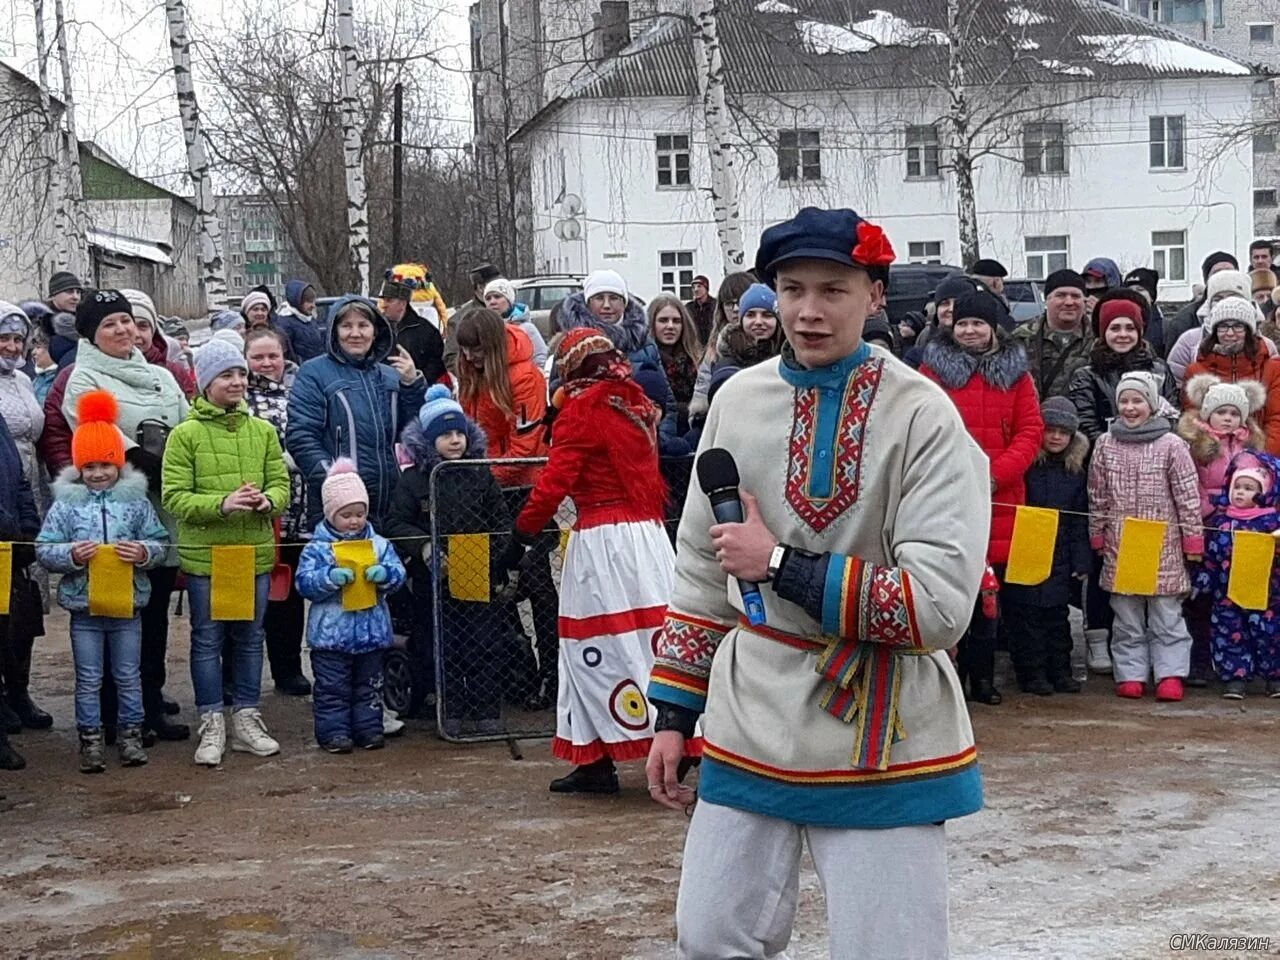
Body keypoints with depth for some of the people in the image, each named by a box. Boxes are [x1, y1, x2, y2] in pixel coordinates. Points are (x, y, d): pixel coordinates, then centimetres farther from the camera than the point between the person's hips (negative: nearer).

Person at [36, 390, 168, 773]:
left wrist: (144, 552, -18)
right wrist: (70, 554, -20)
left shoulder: (135, 500, 1)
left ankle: (131, 735, 21)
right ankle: (90, 741, 15)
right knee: (88, 679, 7)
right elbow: (44, 549, -3)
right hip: (84, 605, -1)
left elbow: (159, 543, 3)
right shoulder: (65, 503, -1)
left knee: (128, 675, 11)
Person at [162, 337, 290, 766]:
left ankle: (246, 719, 23)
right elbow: (174, 497, -10)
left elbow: (281, 483, 7)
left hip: (255, 551, 4)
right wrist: (222, 504, -23)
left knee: (250, 638, 12)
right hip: (204, 554, -3)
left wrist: (268, 500, -15)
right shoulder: (185, 435, -6)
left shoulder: (263, 431, 6)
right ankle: (212, 725, 14)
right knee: (208, 639, 5)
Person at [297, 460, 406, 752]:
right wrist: (330, 577, -27)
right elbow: (305, 583, -11)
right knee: (333, 687, 2)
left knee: (369, 684, 13)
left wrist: (384, 574, -22)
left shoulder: (379, 544, 5)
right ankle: (333, 731, 9)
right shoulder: (317, 548, -4)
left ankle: (369, 728, 22)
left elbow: (399, 573, 0)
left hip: (372, 631, 3)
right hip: (331, 633, -3)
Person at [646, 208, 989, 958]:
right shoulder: (739, 399, 5)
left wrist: (781, 565, -17)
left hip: (881, 741, -5)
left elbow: (940, 604, -20)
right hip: (750, 728, 5)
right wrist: (674, 712, 12)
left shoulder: (923, 414, -12)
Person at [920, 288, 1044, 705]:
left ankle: (982, 676, 16)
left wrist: (997, 474, -10)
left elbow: (1031, 431, 4)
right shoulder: (934, 368, 5)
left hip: (998, 497, 2)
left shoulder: (1015, 371, 10)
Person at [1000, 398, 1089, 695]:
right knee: (1026, 617, 0)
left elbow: (1080, 523, 10)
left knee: (1058, 616, 12)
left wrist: (1081, 562, 4)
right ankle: (1032, 671, 7)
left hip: (1060, 562, 4)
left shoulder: (1075, 473, 8)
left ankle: (1060, 669, 20)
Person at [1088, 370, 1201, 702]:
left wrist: (1193, 542, -3)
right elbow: (1097, 497, 9)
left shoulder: (1171, 445, -5)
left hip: (1164, 546, -2)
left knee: (1166, 615, 2)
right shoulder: (1105, 444, 3)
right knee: (1126, 617, 7)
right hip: (1120, 547, 2)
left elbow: (1188, 498, -3)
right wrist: (1097, 538, 10)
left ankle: (1170, 675, 6)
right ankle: (1131, 674, 13)